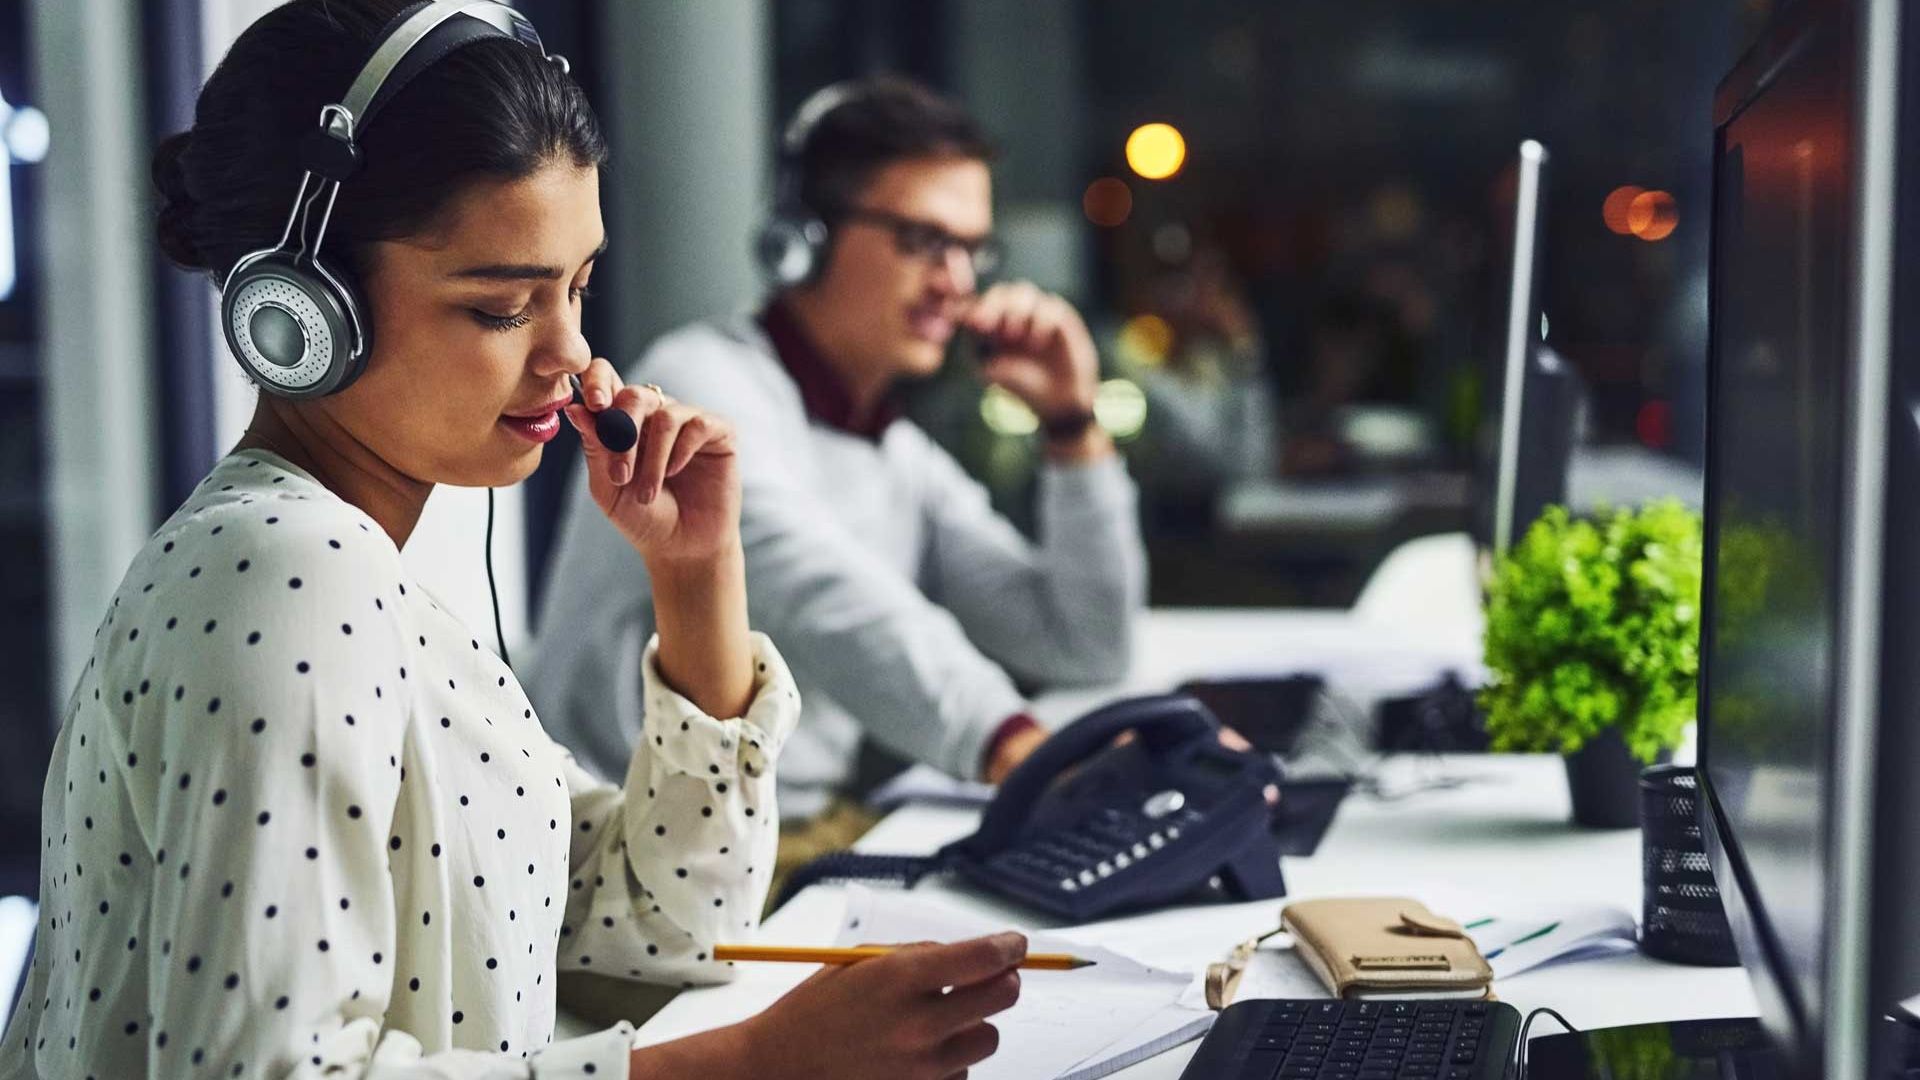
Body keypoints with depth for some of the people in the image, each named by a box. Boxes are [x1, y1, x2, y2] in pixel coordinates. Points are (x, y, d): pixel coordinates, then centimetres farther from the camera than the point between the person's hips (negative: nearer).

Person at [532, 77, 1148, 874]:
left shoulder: (905, 464, 16)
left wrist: (1074, 423, 6)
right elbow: (821, 597, -30)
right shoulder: (704, 384, -10)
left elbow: (1088, 649, 15)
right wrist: (1009, 741, -44)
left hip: (819, 832, 8)